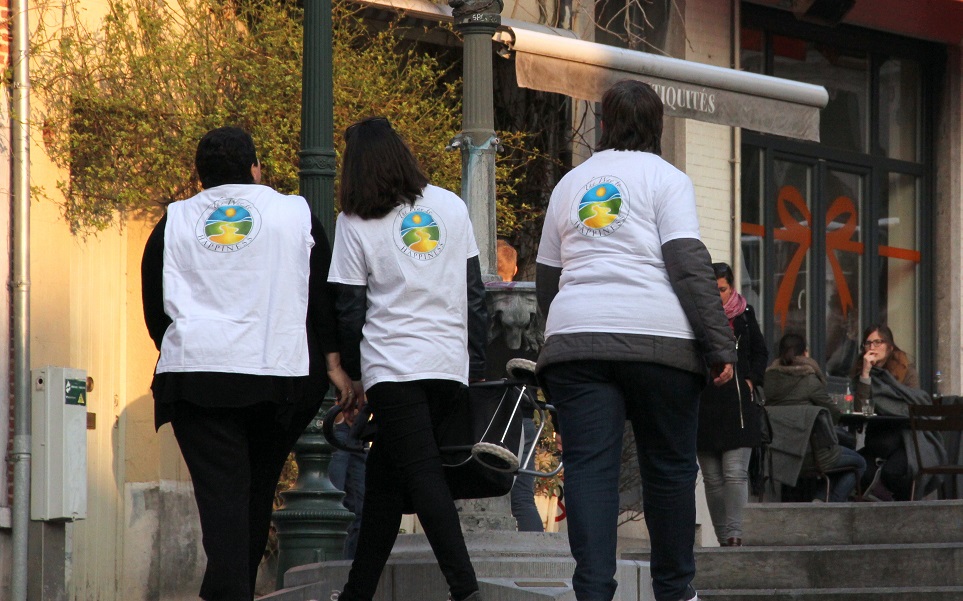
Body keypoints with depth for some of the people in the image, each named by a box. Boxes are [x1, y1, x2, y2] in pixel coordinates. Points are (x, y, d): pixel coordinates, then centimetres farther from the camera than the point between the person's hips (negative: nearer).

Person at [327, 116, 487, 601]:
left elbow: (349, 309, 0)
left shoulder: (356, 223, -1)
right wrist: (477, 363, 15)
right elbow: (474, 291, 10)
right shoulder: (451, 207, 10)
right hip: (450, 363, 4)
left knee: (423, 475, -9)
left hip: (394, 364, -4)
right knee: (383, 474, 13)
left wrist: (352, 375, 10)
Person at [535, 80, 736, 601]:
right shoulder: (665, 179, 5)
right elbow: (689, 265, -7)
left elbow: (545, 280, 23)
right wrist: (720, 346, -8)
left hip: (575, 338, 3)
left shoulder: (570, 183, 19)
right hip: (657, 338, -3)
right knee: (669, 465, 8)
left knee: (589, 467, -4)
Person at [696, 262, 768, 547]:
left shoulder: (744, 315, 8)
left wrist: (751, 380, 3)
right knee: (713, 478, 4)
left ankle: (735, 532, -17)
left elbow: (760, 353, 18)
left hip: (738, 403, 0)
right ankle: (723, 538, 9)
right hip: (703, 404, 0)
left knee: (735, 473, -12)